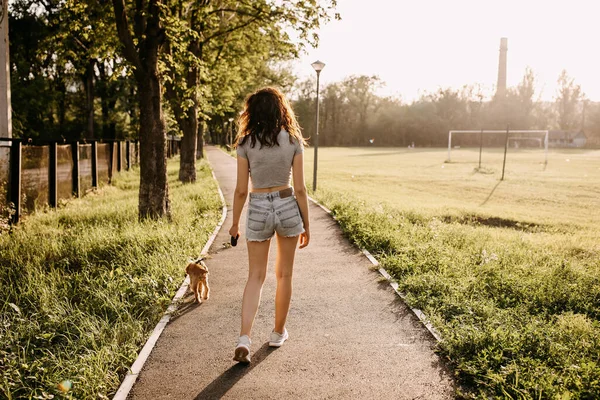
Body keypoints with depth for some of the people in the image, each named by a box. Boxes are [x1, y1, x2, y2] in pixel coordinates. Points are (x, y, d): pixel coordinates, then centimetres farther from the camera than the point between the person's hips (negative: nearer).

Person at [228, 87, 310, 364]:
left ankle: (244, 338, -7)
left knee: (255, 276, 7)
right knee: (284, 274, 16)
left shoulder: (245, 143, -5)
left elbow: (241, 190, -5)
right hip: (288, 207, 1)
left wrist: (235, 223, 9)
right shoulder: (293, 141, -4)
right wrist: (306, 225, 4)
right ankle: (278, 332, 29)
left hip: (258, 209, 0)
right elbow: (300, 189, -4)